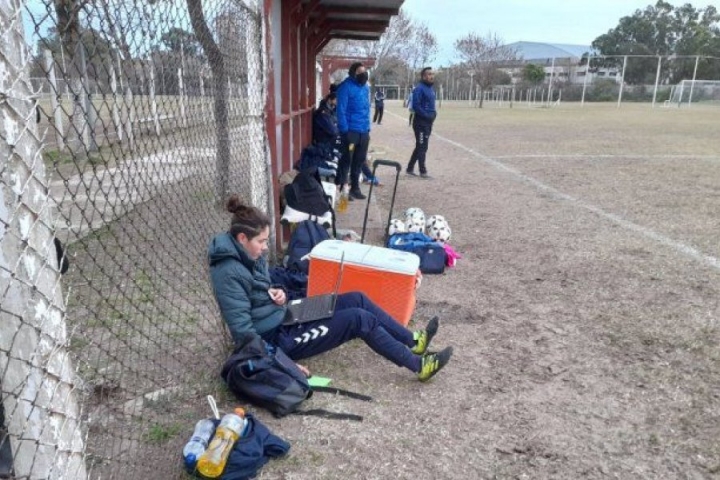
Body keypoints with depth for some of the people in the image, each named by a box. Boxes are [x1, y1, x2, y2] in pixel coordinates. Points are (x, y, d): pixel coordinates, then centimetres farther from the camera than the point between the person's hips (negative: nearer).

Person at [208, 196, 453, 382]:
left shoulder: (249, 254, 2)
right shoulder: (230, 273, -26)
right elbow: (244, 332, -25)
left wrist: (276, 294, -4)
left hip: (281, 318, 9)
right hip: (274, 338, -9)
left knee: (356, 299, 1)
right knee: (359, 319, -15)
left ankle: (413, 341, 11)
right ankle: (419, 365, -5)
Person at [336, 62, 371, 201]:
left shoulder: (365, 87, 13)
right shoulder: (346, 87, -11)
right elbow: (341, 110, -14)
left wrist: (368, 128, 15)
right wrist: (344, 130, -18)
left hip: (364, 131, 7)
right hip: (351, 131, -7)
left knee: (359, 161, 13)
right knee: (347, 160, -1)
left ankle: (355, 189, 23)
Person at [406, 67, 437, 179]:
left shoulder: (431, 88, 14)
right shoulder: (419, 89, -14)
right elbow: (416, 106, -21)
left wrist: (433, 113, 6)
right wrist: (427, 115, -19)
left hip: (428, 122, 9)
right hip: (421, 122, -9)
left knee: (420, 147, 14)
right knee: (422, 147, -3)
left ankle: (410, 168, 24)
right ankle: (423, 172, 4)